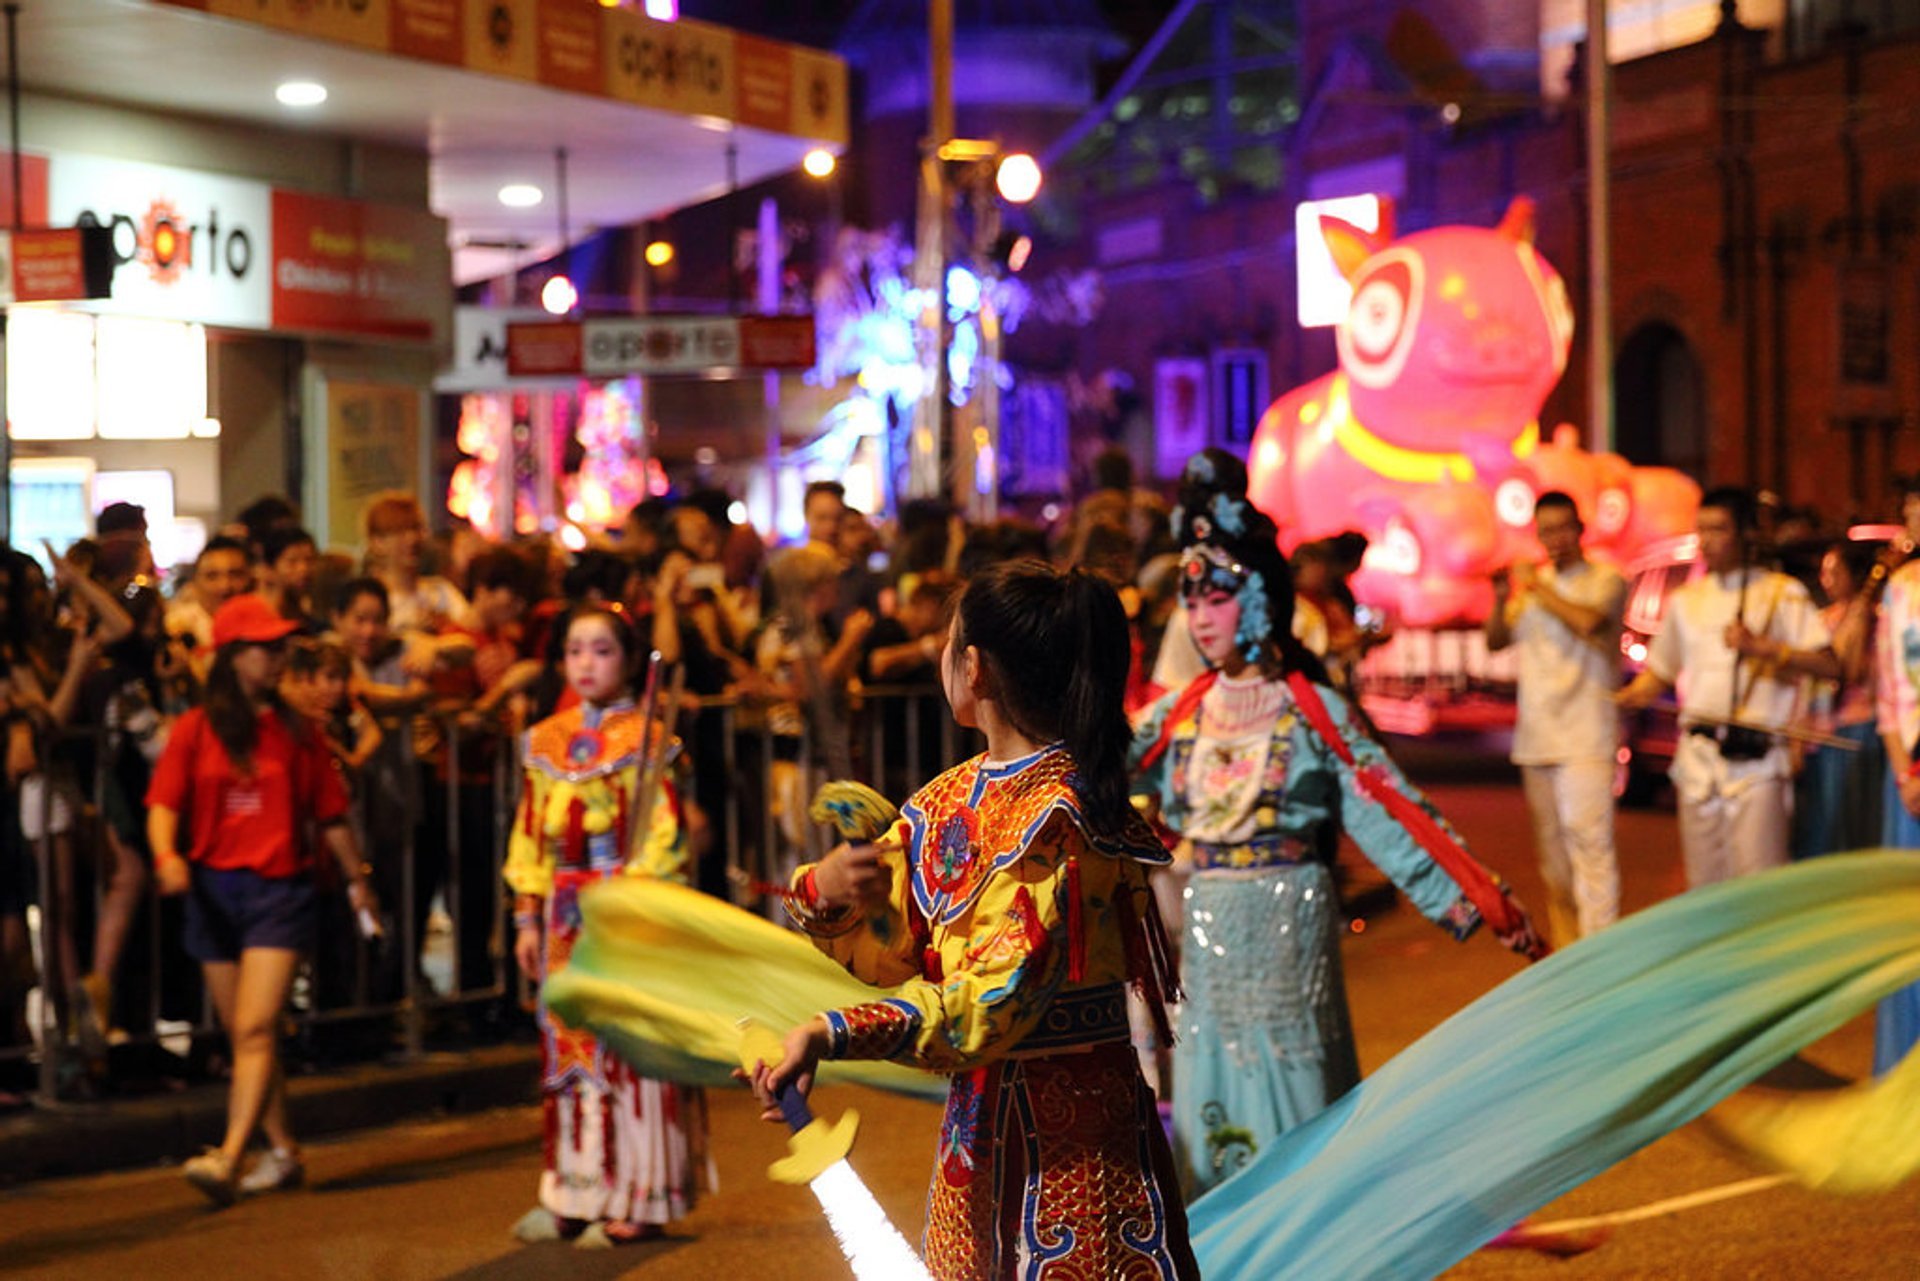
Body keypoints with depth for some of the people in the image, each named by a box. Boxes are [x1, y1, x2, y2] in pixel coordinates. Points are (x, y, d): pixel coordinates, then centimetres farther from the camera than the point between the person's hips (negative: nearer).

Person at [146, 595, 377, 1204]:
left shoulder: (294, 732, 5)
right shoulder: (195, 731, 3)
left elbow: (329, 815, 13)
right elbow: (163, 805, -3)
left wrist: (357, 879, 20)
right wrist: (167, 855, -22)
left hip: (280, 889, -2)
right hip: (213, 888, 2)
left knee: (255, 1030, -15)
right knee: (243, 1034, 10)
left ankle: (227, 1159, -24)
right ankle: (282, 1150, 23)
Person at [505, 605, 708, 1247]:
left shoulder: (646, 740, -5)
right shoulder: (546, 742, 11)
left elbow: (664, 838, -9)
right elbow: (530, 834, 14)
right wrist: (527, 917, 10)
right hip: (566, 918, 6)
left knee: (631, 1048, -3)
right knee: (568, 1051, 8)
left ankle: (638, 1200, 3)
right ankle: (573, 1195, 15)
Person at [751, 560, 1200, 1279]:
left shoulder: (1058, 815, -19)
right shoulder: (947, 800, 6)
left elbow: (999, 1001, -26)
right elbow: (889, 952, 9)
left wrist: (831, 1034, -32)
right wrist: (825, 895, -13)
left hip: (1073, 1132, -7)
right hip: (976, 1125, 7)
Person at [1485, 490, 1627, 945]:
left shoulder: (1604, 580, -1)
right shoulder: (1532, 585, 17)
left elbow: (1589, 621, -20)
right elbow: (1495, 641, 14)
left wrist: (1537, 588, -10)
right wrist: (1501, 601, -5)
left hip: (1585, 739, -6)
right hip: (1536, 737, 6)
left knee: (1589, 839, -14)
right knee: (1550, 848, 10)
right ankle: (1563, 945, 18)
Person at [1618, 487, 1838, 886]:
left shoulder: (1783, 593, 3)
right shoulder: (1685, 600, 16)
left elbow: (1830, 665, -7)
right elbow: (1659, 674, 23)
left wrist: (1761, 646, -16)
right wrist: (1611, 701, 5)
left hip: (1757, 760, -4)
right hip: (1699, 758, 5)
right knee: (1705, 885, 5)